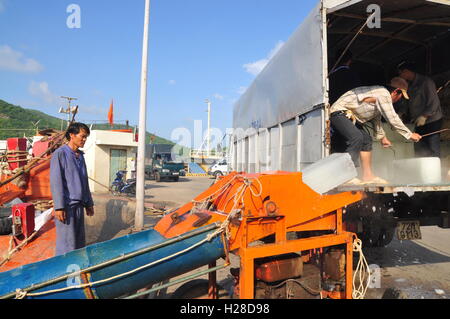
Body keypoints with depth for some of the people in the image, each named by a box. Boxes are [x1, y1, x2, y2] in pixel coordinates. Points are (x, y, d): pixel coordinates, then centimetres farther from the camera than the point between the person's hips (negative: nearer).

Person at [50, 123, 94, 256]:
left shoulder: (80, 155, 13)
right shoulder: (60, 154, -8)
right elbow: (56, 181, -14)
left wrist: (89, 203, 17)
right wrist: (59, 207, -17)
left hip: (79, 204, 7)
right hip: (67, 205, -7)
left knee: (80, 241, 13)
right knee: (67, 243, -2)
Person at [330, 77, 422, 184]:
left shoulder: (382, 94, 18)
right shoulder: (383, 94, -15)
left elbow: (376, 118, 29)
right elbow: (392, 119, -17)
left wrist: (382, 137, 36)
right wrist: (410, 135, -8)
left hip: (348, 115, 11)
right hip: (339, 112, -11)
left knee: (366, 139, 8)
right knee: (357, 137, -28)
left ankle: (368, 176, 9)